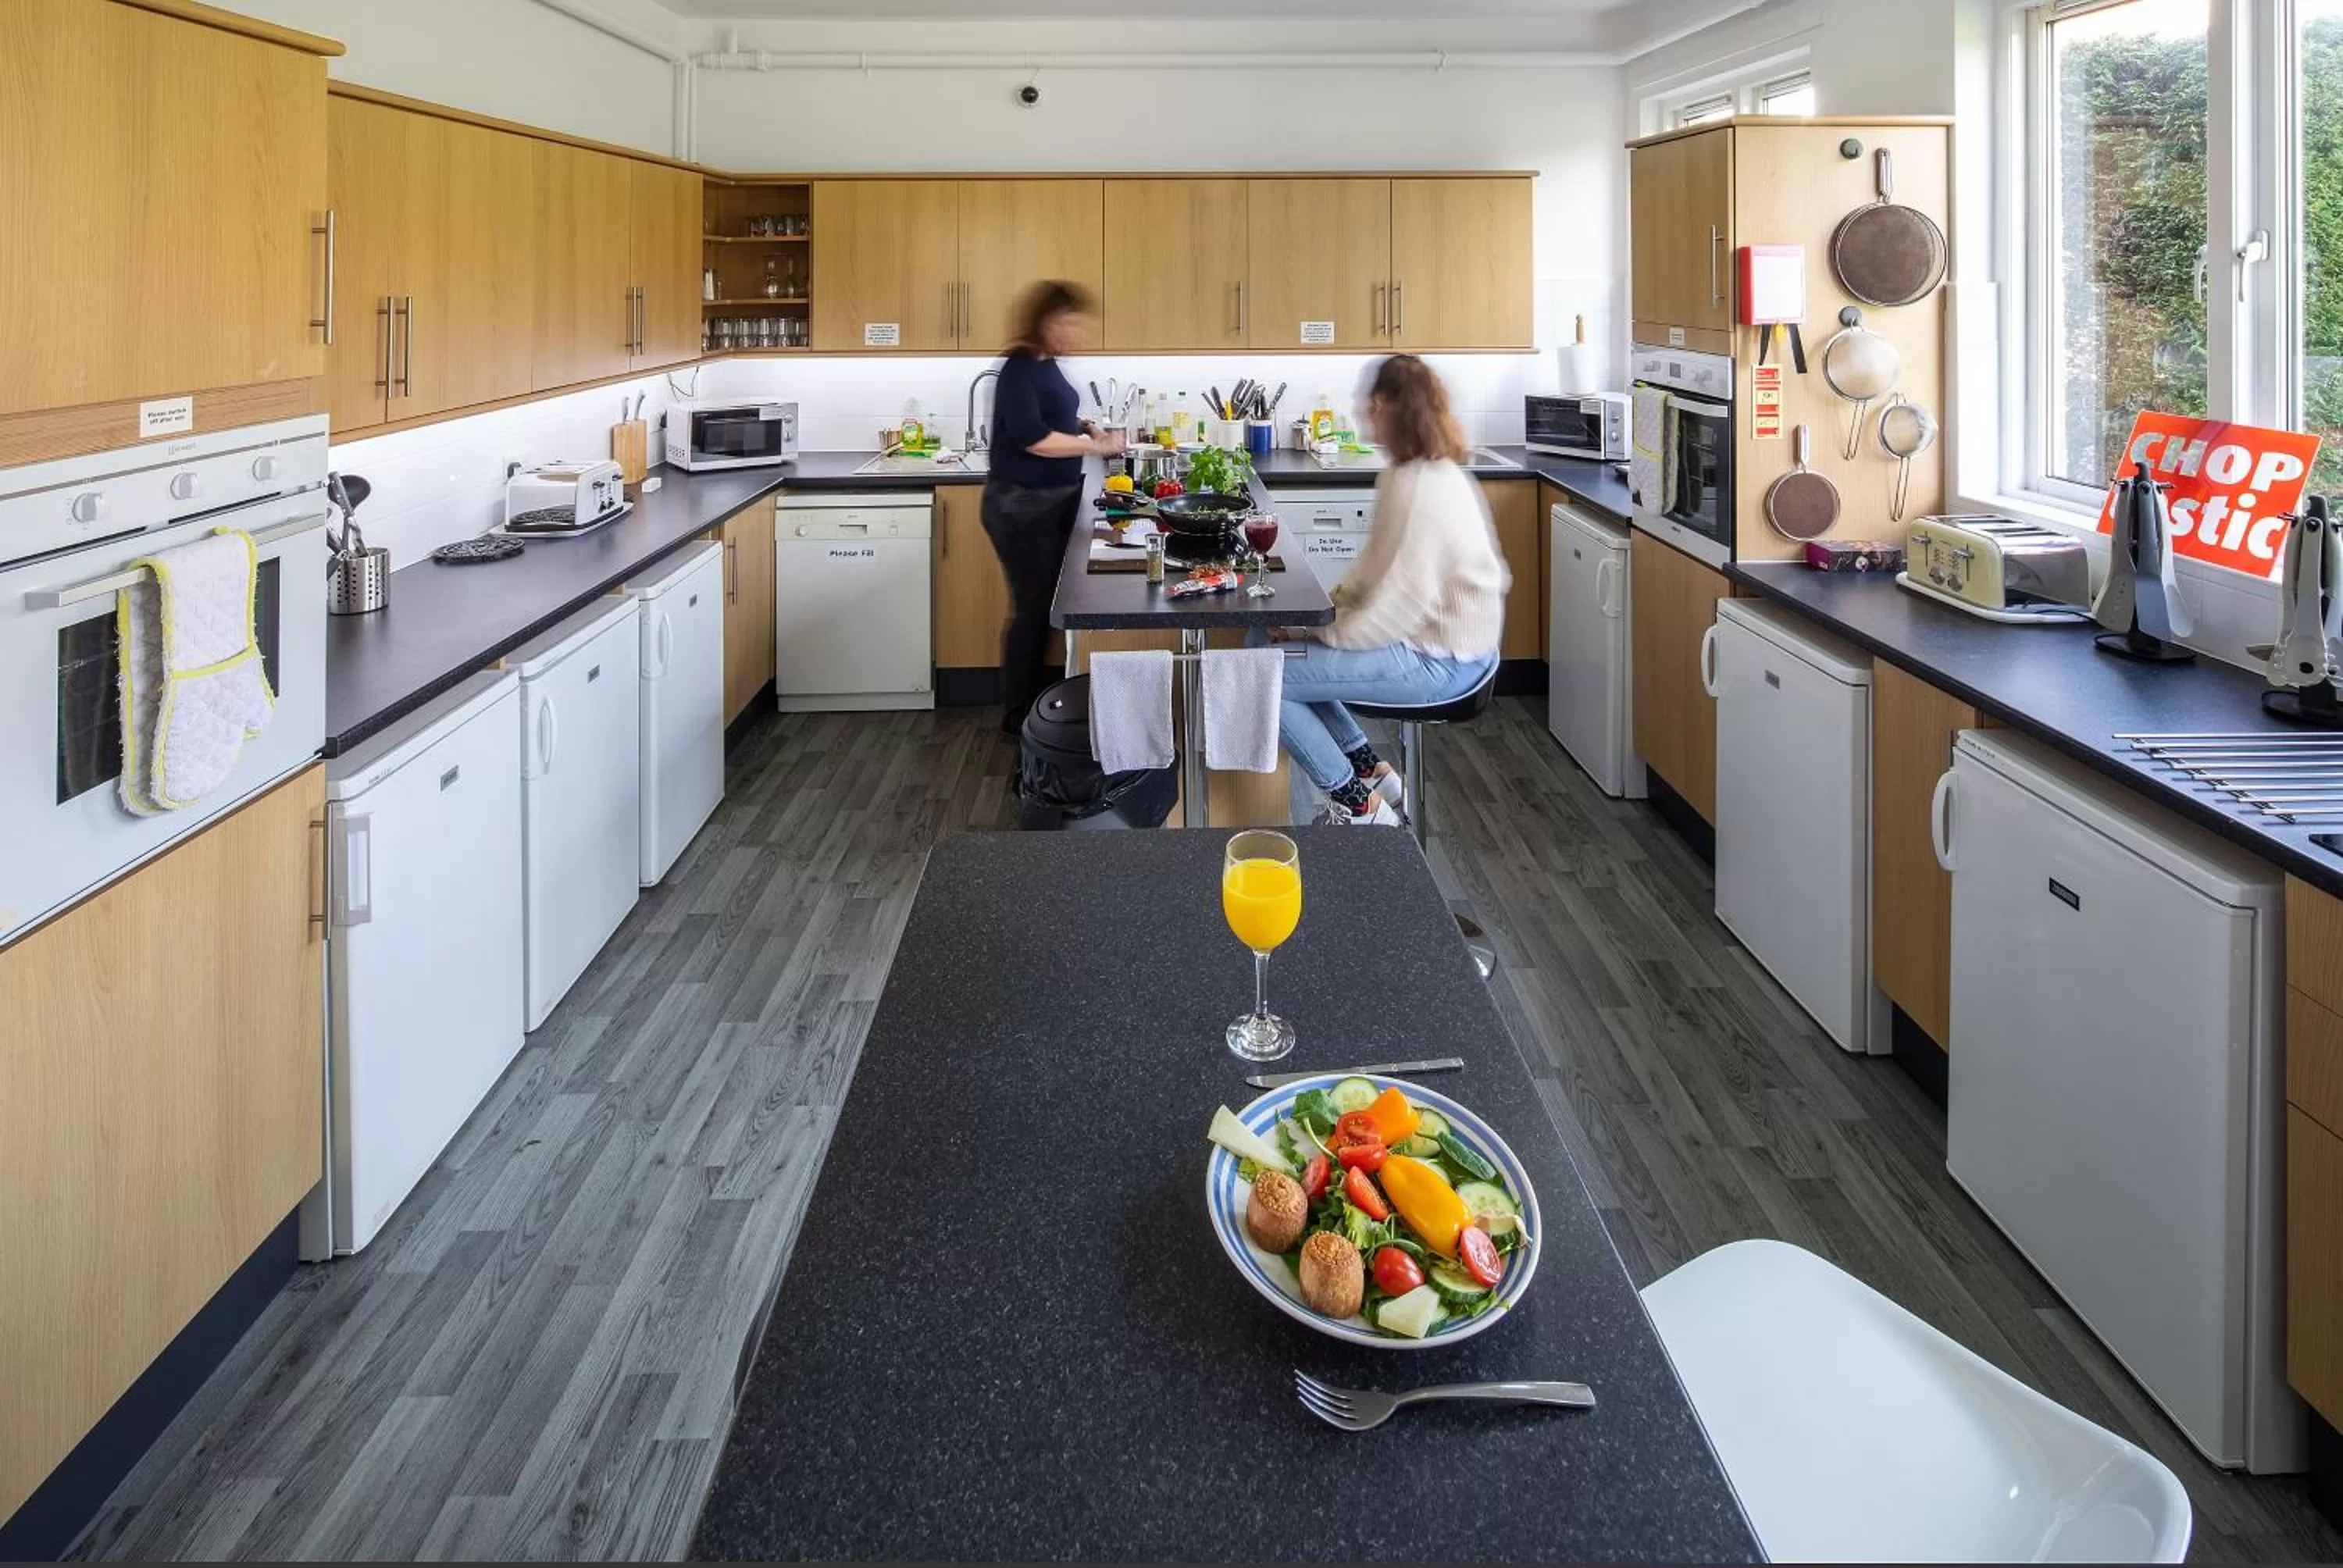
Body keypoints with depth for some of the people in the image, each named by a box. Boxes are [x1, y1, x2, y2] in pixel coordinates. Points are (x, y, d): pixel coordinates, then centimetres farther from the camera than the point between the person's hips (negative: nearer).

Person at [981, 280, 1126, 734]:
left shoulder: (1047, 365, 8)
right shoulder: (1020, 367, -18)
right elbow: (1032, 438, -25)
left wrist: (1086, 427, 6)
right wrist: (1095, 446, -18)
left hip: (1052, 503, 9)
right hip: (1022, 506, -9)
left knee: (1046, 603, 15)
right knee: (1033, 606, -2)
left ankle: (1035, 703, 26)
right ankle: (1017, 713, 10)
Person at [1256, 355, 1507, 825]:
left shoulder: (1421, 490, -24)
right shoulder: (1408, 474, 8)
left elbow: (1400, 601, -26)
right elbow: (1377, 565, 17)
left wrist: (1324, 631, -15)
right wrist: (1329, 604, 3)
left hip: (1438, 661, -11)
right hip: (1431, 636, 11)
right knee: (1266, 639, 14)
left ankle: (1358, 804, -1)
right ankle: (1371, 772, 16)